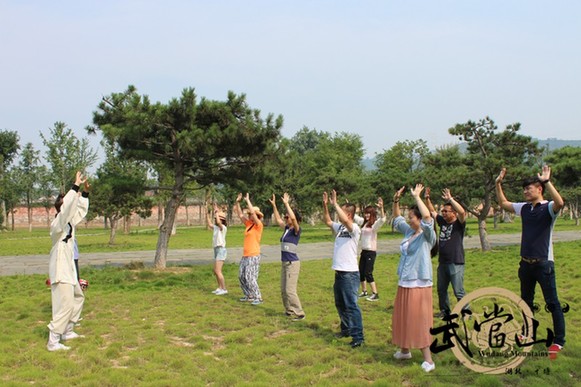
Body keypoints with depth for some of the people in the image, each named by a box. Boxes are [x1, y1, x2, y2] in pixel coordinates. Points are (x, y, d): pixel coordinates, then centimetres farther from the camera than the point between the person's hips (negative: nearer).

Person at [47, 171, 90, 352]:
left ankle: (67, 331, 32)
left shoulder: (70, 222, 8)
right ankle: (53, 342, -8)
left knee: (78, 297, 22)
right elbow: (67, 206, -34)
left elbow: (81, 209, 19)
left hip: (68, 267, 10)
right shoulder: (57, 224, -18)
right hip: (60, 269, -10)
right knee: (65, 304, -13)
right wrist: (76, 186, -31)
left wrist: (85, 192, 7)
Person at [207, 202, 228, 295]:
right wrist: (207, 214, 18)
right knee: (215, 271, 13)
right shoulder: (216, 227, 12)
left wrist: (216, 211, -21)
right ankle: (220, 288, 21)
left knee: (218, 271, -11)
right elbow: (210, 224, 26)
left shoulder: (223, 227, -12)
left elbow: (218, 222, -32)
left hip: (221, 250, -9)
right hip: (217, 250, 9)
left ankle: (224, 289, -6)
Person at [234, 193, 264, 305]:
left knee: (250, 277, -13)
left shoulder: (259, 225, -9)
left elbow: (253, 212, -22)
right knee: (241, 276, 11)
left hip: (254, 256, -9)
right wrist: (237, 203, 11)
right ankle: (248, 296, 20)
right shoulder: (248, 224, 12)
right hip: (245, 255, 9)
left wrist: (248, 200, -16)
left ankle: (258, 297, -6)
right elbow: (240, 215, 18)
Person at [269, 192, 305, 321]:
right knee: (283, 290, 13)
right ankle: (289, 310, 24)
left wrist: (286, 204, -24)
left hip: (292, 263, -9)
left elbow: (293, 218, -29)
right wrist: (274, 205, 19)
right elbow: (278, 220, 23)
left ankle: (299, 313, -3)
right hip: (285, 263, 9)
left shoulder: (296, 230, -11)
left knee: (290, 290, -10)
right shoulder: (287, 229, 10)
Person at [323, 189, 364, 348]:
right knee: (340, 303, 19)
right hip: (339, 272, 9)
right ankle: (346, 329, 33)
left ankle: (358, 336, -5)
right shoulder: (340, 227, 11)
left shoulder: (354, 228, -13)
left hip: (350, 273, -9)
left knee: (351, 305, -9)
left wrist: (335, 204, -25)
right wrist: (325, 205, 9)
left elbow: (345, 221, -32)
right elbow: (328, 222, 22)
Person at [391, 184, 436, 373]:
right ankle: (404, 350, 34)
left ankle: (428, 359, 1)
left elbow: (427, 217, -30)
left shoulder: (427, 235, -12)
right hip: (404, 283, 8)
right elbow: (397, 219, 22)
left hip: (419, 284, -8)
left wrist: (416, 196, -24)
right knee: (404, 318, 18)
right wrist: (396, 201, 8)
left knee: (420, 320, -6)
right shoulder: (408, 232, 8)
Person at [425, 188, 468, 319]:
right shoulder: (442, 221, 10)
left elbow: (462, 212, -28)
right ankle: (445, 311, 31)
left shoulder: (459, 224, -8)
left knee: (459, 291, -6)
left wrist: (450, 199, -29)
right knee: (441, 290, 17)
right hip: (442, 263, 8)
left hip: (456, 263, -7)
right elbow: (432, 211, 20)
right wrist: (427, 198, 8)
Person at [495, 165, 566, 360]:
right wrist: (498, 184, 10)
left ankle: (559, 341, 6)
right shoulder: (524, 208, 8)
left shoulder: (548, 208, -11)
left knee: (552, 302, -1)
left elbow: (560, 203, -34)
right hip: (526, 263, 7)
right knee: (526, 301, 18)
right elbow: (503, 203, 19)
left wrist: (547, 181, -36)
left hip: (544, 263, -7)